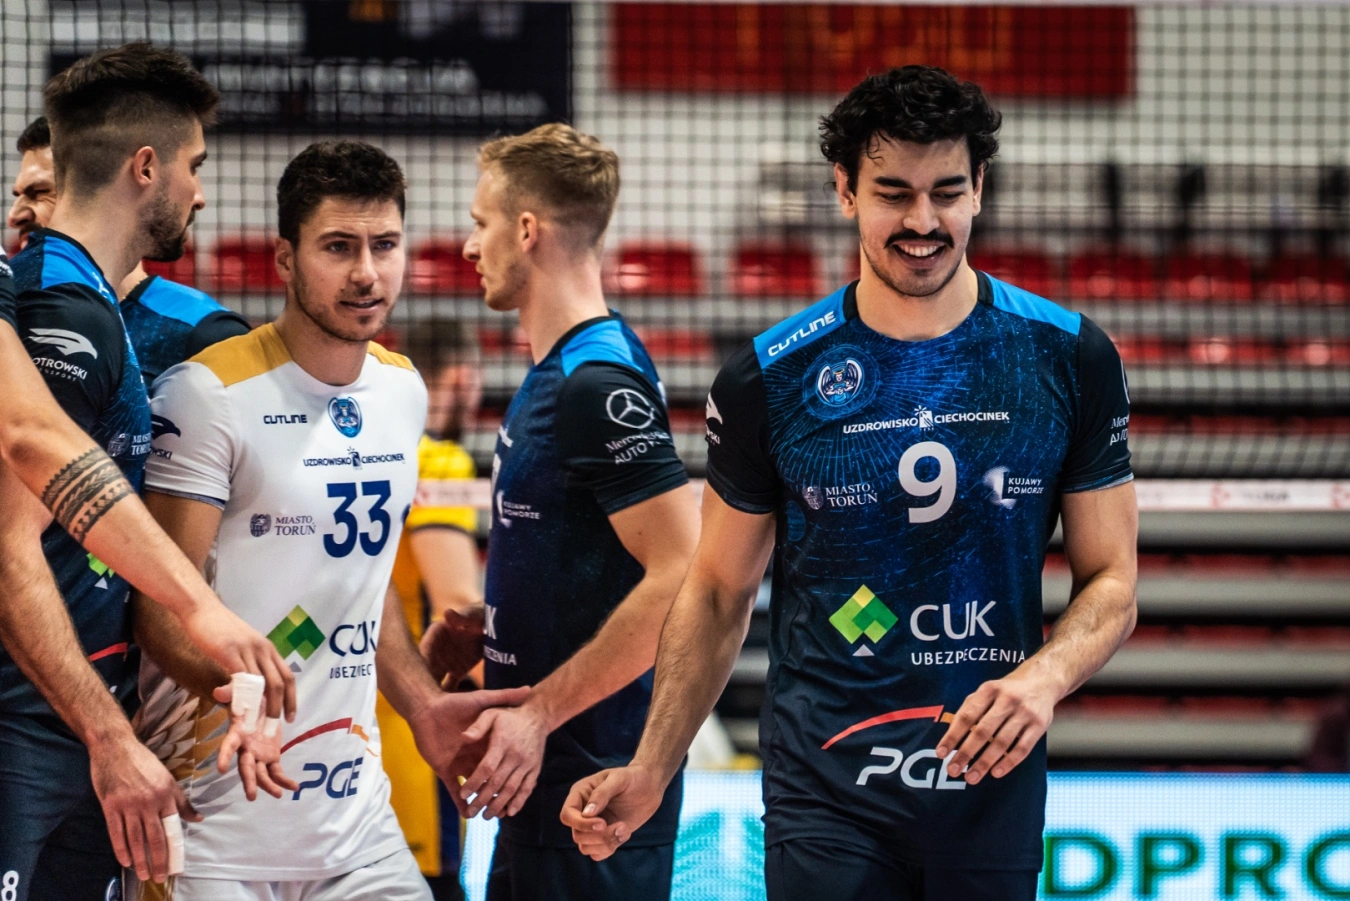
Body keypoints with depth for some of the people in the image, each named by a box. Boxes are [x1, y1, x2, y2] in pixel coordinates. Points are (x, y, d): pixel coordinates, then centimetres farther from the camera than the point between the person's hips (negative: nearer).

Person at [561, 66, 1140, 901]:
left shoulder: (1070, 357, 1)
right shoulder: (769, 378, -1)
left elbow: (1111, 580, 5)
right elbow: (720, 592, 8)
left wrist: (1044, 676, -16)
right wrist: (650, 771, 0)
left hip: (995, 789, 1)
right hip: (827, 797, -1)